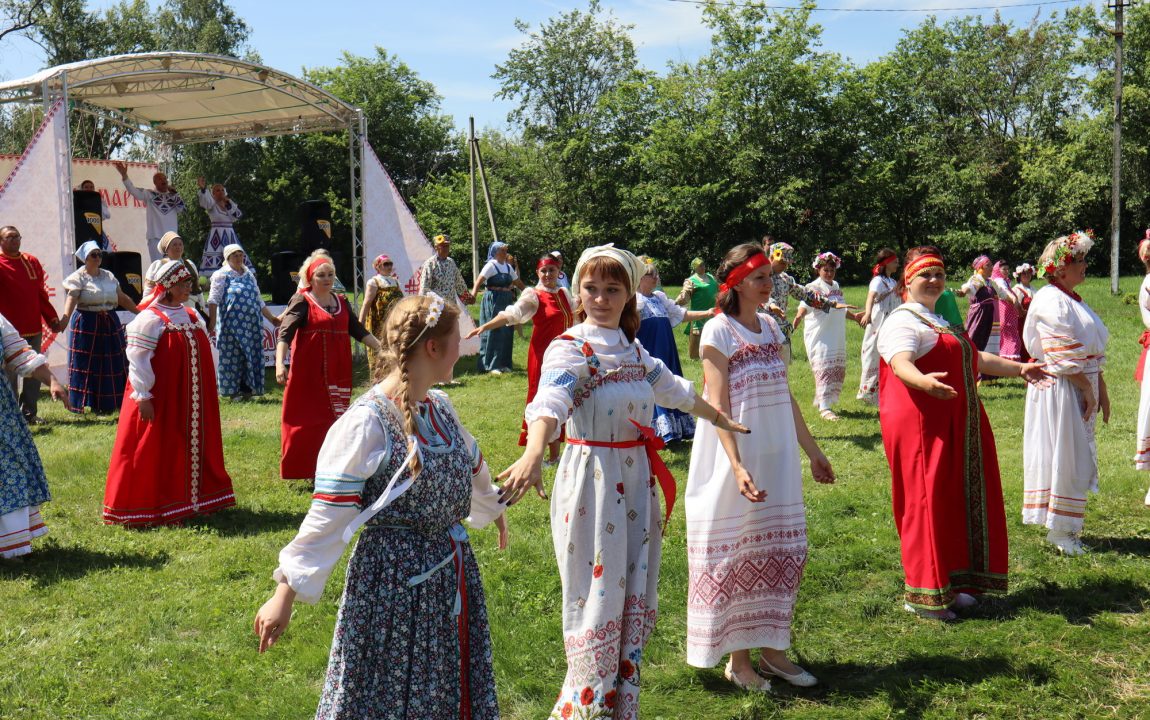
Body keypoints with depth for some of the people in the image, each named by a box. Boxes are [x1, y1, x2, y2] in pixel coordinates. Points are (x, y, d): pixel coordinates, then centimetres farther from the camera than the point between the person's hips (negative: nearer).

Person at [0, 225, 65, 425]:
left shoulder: (32, 262, 12)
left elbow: (41, 294, 17)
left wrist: (52, 319, 13)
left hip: (33, 329, 5)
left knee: (34, 372, 8)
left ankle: (29, 413, 17)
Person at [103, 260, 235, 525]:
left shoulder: (192, 316, 12)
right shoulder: (150, 319, -11)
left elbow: (205, 356, 18)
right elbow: (137, 360, -16)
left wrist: (208, 394, 17)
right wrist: (143, 396, -19)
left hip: (192, 401, 7)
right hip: (161, 402, -7)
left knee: (193, 450, 14)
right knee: (155, 454, -2)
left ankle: (193, 500, 27)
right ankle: (144, 510, 7)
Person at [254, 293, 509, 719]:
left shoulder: (440, 408, 4)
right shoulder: (365, 423, -19)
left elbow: (472, 469, 23)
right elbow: (326, 517, -17)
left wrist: (492, 510, 39)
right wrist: (285, 595, -15)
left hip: (453, 572, 7)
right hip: (392, 580, -7)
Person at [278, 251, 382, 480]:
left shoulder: (341, 302, 13)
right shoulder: (301, 301, -4)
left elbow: (359, 331, 19)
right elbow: (285, 334, -14)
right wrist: (280, 363, -28)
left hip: (338, 373, 5)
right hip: (308, 375, -5)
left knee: (335, 421, 7)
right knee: (307, 420, -2)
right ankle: (304, 469, 7)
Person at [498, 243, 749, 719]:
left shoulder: (632, 349, 10)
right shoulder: (571, 348, -13)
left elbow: (673, 389, 27)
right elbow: (550, 401, -34)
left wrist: (721, 420, 39)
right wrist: (534, 453, -53)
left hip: (637, 481, 7)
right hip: (593, 483, -7)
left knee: (635, 600, 12)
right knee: (599, 600, -2)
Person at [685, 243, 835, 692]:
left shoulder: (771, 327, 9)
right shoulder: (718, 331, -10)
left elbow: (786, 396, 15)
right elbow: (717, 406, -16)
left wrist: (812, 449, 16)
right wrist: (737, 466, -26)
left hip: (778, 456, 7)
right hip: (740, 455, -7)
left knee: (779, 550, 11)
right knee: (738, 553, 3)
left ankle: (771, 647, 24)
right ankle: (737, 658, 15)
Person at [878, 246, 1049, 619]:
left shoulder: (942, 321, 24)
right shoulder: (903, 321, -9)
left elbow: (975, 357, 32)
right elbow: (900, 364, -28)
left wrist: (1017, 368, 25)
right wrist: (925, 382, -48)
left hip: (958, 425, 10)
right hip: (922, 424, -10)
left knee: (958, 502, 11)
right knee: (927, 502, -7)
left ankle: (954, 584, 21)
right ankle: (924, 595, 0)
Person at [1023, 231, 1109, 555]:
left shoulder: (1074, 300, 15)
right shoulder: (1051, 302, -15)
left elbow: (1094, 352, 17)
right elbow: (1061, 358, -20)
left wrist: (1101, 390, 12)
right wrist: (1087, 389, -16)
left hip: (1082, 388, 10)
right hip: (1059, 391, -10)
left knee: (1078, 457, 13)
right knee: (1065, 458, -5)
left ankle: (1064, 528, 23)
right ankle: (1059, 531, 6)